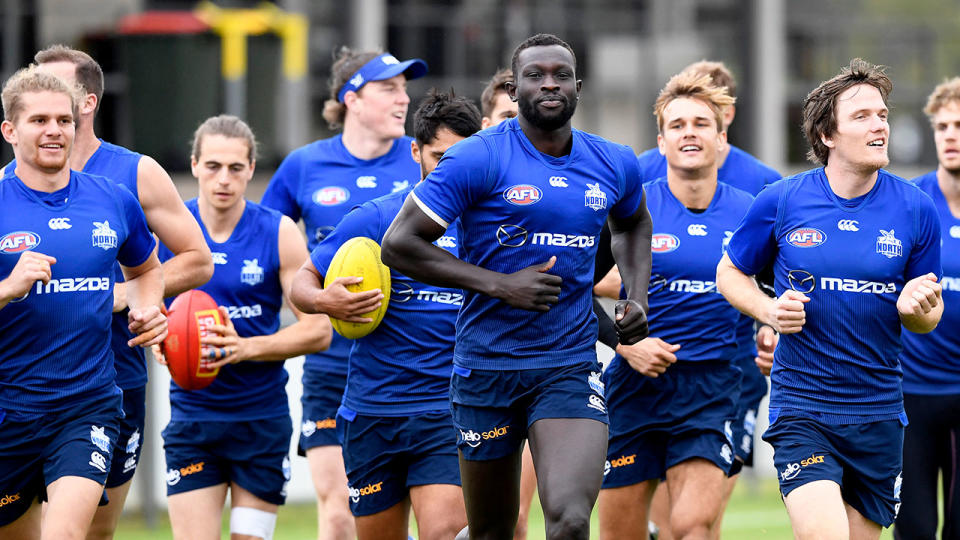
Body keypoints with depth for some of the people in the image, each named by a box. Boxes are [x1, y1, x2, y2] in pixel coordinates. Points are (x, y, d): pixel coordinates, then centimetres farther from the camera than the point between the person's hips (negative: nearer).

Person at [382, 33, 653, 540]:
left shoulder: (614, 165, 6)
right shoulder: (478, 160, -10)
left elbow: (633, 224, 30)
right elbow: (398, 244, -12)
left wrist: (636, 297, 12)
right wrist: (499, 285, -17)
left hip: (571, 366, 2)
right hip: (487, 365, -2)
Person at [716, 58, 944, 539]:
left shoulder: (916, 210, -1)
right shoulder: (780, 202, -4)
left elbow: (929, 318, 9)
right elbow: (730, 272, 11)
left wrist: (914, 309, -15)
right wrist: (768, 310, -9)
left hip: (878, 410, 3)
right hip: (801, 406, -3)